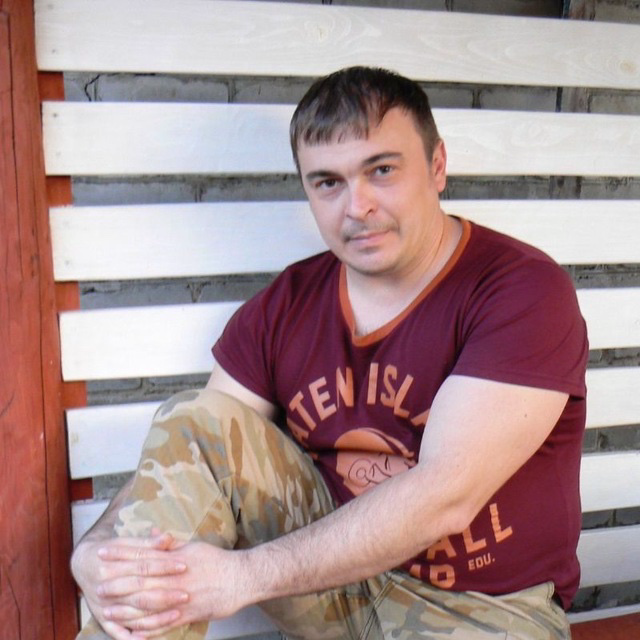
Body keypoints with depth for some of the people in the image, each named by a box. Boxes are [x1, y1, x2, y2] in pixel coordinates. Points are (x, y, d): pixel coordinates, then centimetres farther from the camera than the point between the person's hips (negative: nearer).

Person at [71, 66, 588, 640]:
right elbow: (191, 463, -2)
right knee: (193, 420, -13)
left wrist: (243, 574, -29)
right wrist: (99, 550, -23)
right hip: (337, 561, 4)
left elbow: (445, 497, -26)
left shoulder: (524, 291, -17)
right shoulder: (286, 304, -1)